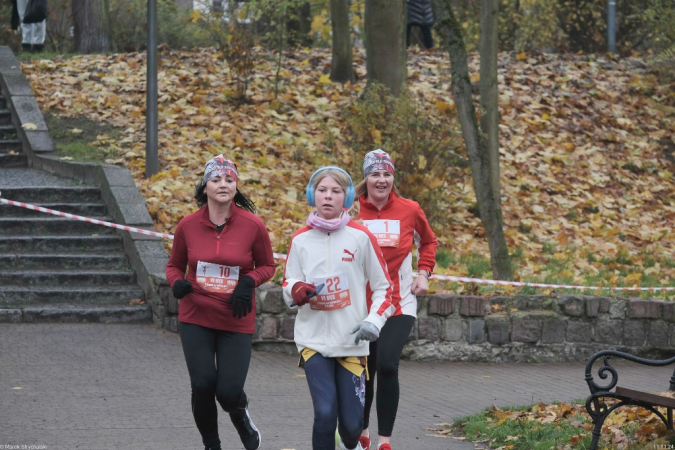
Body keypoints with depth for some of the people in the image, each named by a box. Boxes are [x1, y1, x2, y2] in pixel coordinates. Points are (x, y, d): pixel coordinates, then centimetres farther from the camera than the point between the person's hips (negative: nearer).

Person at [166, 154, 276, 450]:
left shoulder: (253, 225, -9)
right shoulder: (188, 225, -5)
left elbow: (267, 266, 5)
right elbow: (174, 265, 10)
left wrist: (248, 282, -16)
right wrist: (177, 282, -12)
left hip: (236, 322, -1)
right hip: (195, 318, 1)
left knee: (229, 392, -7)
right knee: (202, 386, -7)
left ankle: (240, 415, 32)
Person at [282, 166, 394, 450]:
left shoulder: (360, 237, -2)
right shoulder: (300, 240, 3)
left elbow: (383, 287, 5)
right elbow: (288, 288, 11)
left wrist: (374, 320, -11)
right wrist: (297, 291, -13)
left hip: (352, 341, 0)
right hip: (314, 338, 0)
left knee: (351, 422, 2)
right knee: (325, 412, -18)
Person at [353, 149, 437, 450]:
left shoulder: (409, 210, -1)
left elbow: (428, 241, 18)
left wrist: (424, 273, 6)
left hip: (399, 304, 0)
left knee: (387, 365, -17)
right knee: (364, 370, 10)